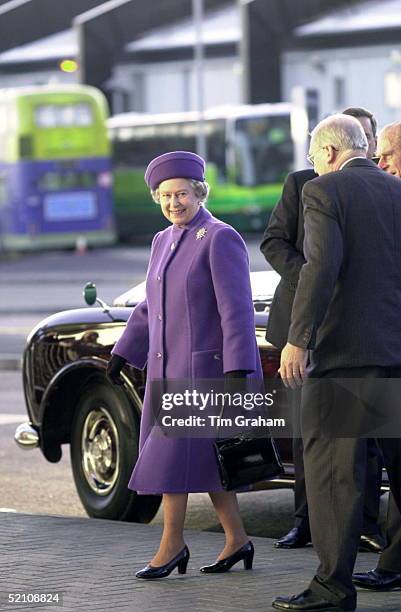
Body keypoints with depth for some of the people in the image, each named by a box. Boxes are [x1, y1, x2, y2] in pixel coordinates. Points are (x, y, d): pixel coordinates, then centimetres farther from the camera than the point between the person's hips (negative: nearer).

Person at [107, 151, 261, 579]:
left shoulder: (221, 240, -12)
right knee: (203, 461, 10)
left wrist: (237, 371, -22)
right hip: (167, 370, 8)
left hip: (206, 368, -8)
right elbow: (150, 307, 23)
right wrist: (123, 353, 22)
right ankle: (237, 541, 19)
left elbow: (237, 310, -17)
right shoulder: (163, 242, 13)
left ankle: (172, 544, 2)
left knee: (174, 454, -9)